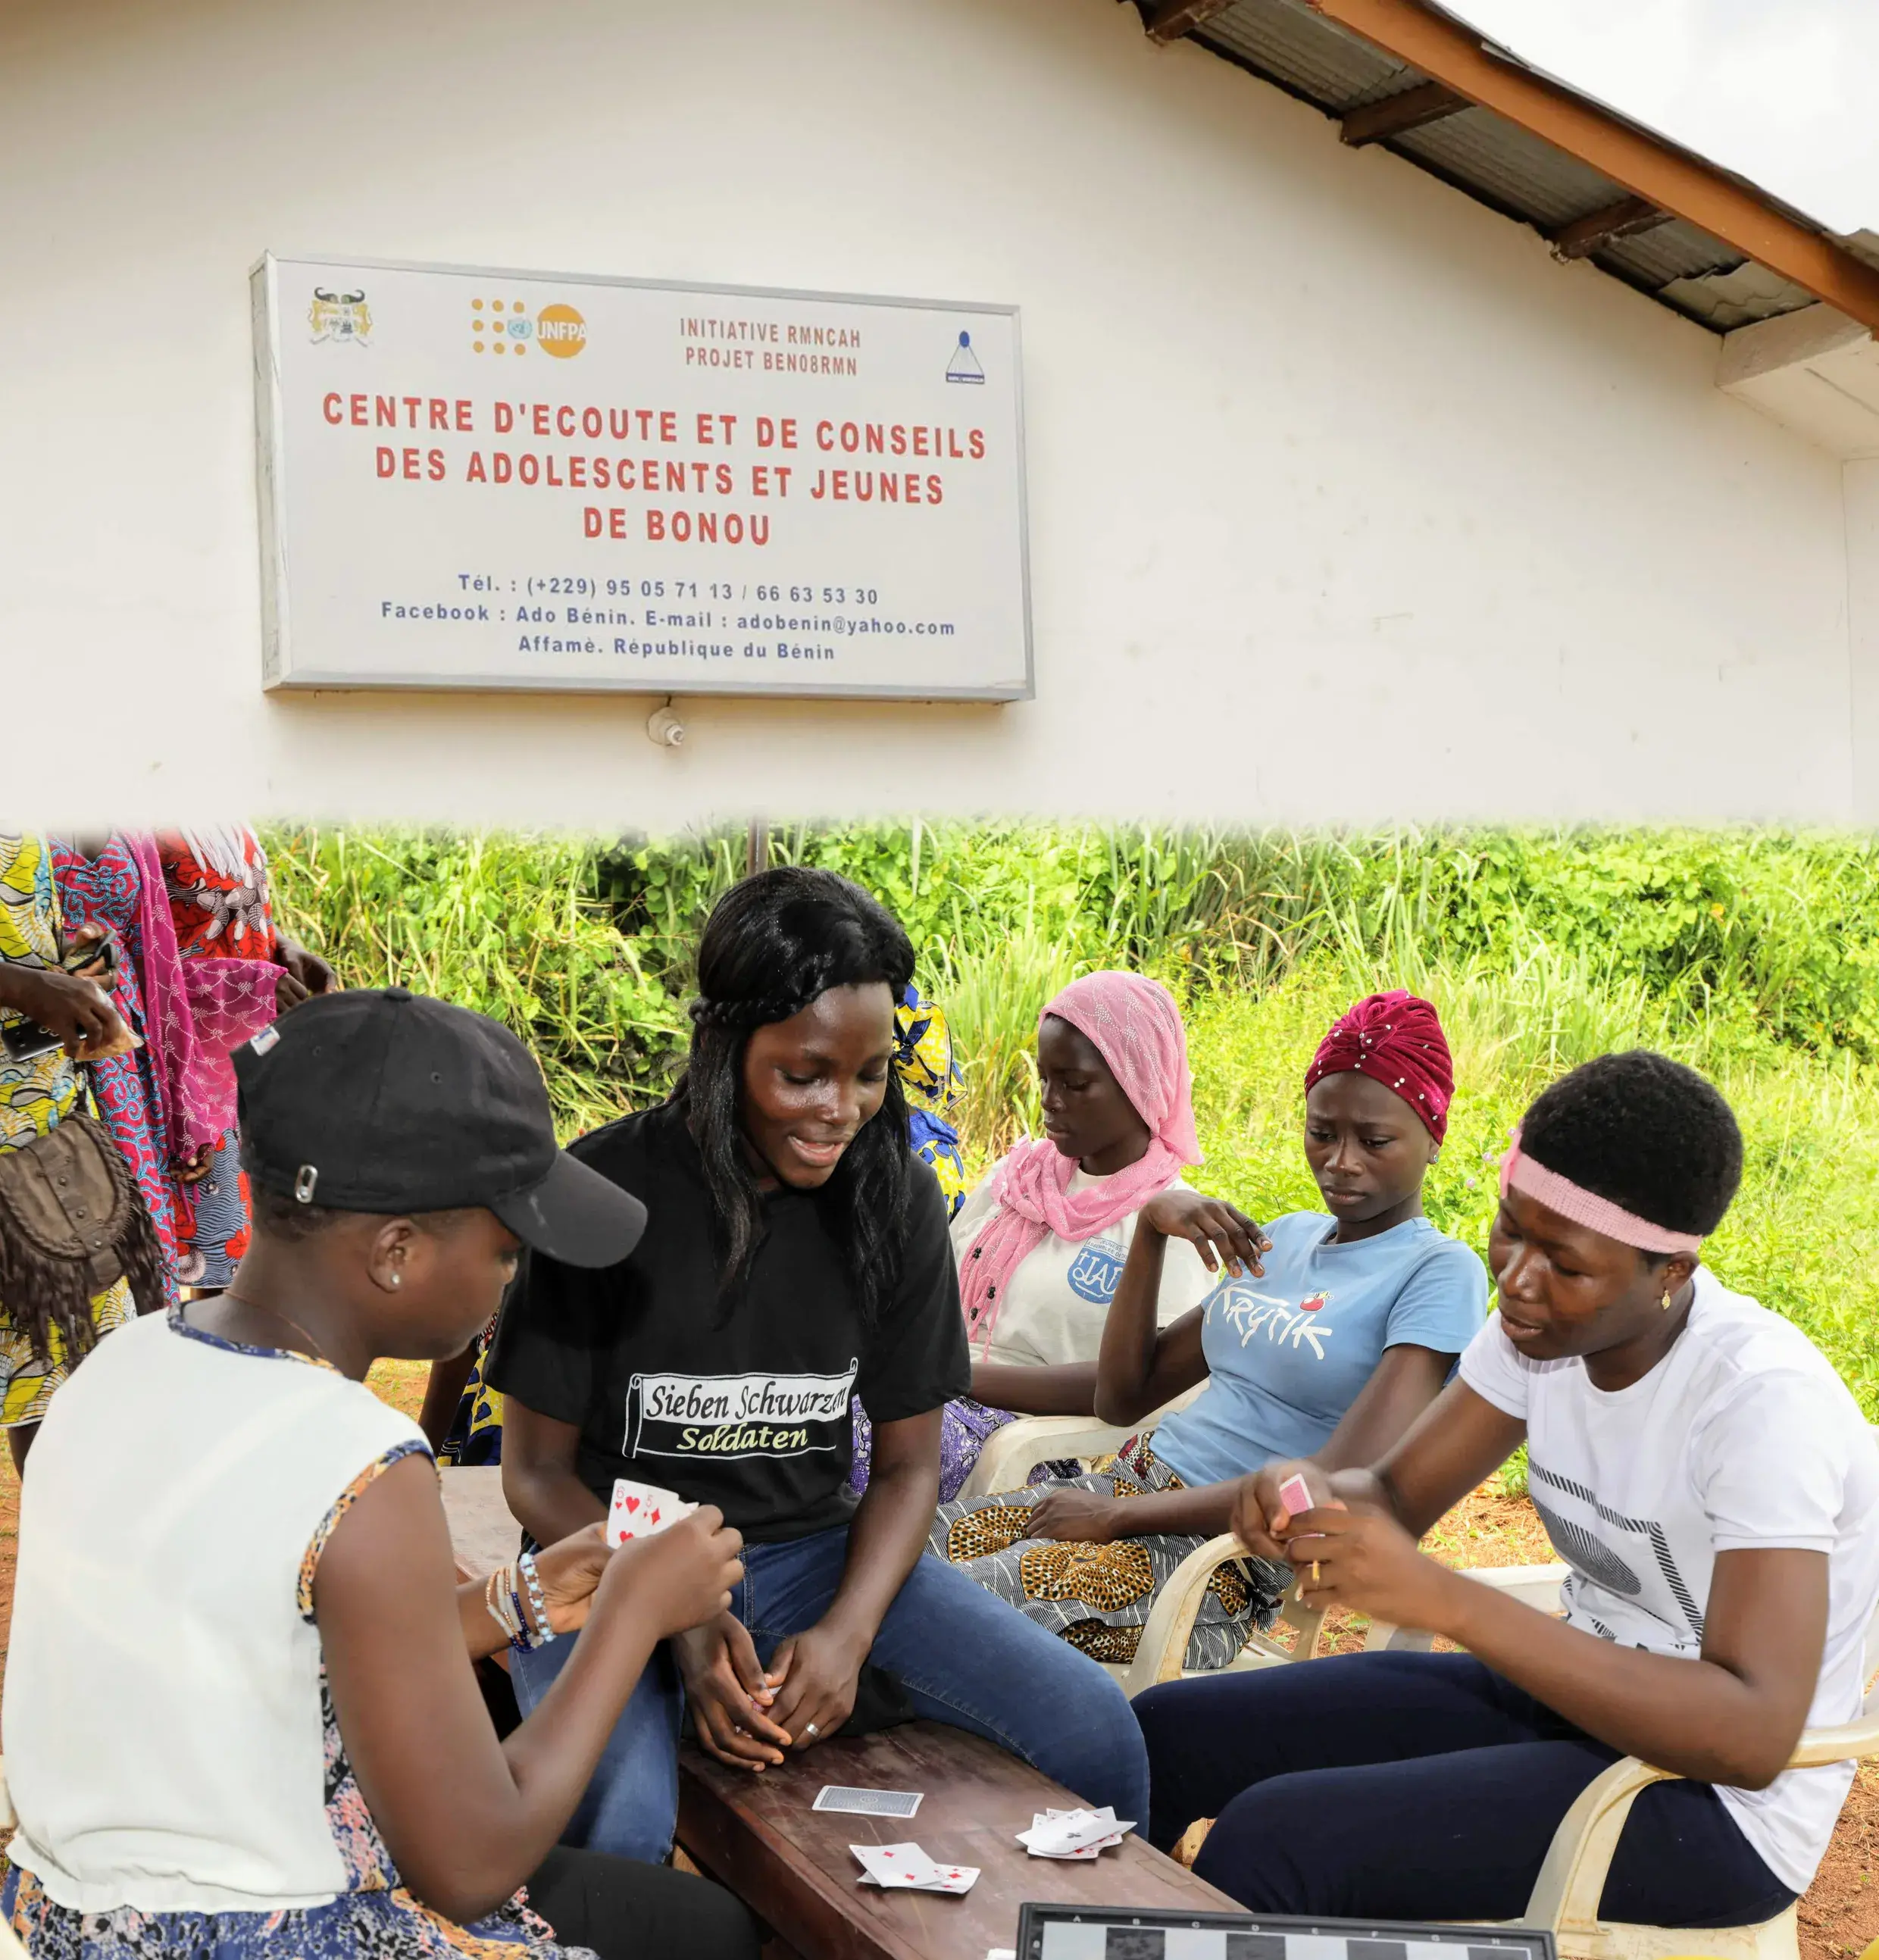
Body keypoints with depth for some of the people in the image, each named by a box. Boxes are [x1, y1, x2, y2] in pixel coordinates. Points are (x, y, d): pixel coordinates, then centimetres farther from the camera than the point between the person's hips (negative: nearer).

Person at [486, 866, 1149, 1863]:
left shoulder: (895, 1199, -1)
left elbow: (908, 1461, 5)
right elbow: (538, 1469, -5)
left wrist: (850, 1630, -15)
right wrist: (680, 1624, -20)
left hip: (816, 1553, 4)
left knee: (1095, 1730, -14)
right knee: (617, 1822, -35)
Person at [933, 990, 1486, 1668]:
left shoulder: (1441, 1274, -6)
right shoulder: (1285, 1238, 16)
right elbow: (1122, 1398, 16)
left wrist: (1118, 1516, -14)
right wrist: (1152, 1226, 3)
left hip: (1232, 1562, -7)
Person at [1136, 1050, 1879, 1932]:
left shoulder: (1765, 1398, -27)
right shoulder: (1545, 1321, -4)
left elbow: (1755, 1736, -34)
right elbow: (1394, 1494, 4)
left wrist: (1444, 1599, -40)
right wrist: (1312, 1495, -22)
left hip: (1720, 1799, -7)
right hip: (1572, 1695, 8)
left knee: (1268, 1839, -24)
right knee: (1168, 1732, 0)